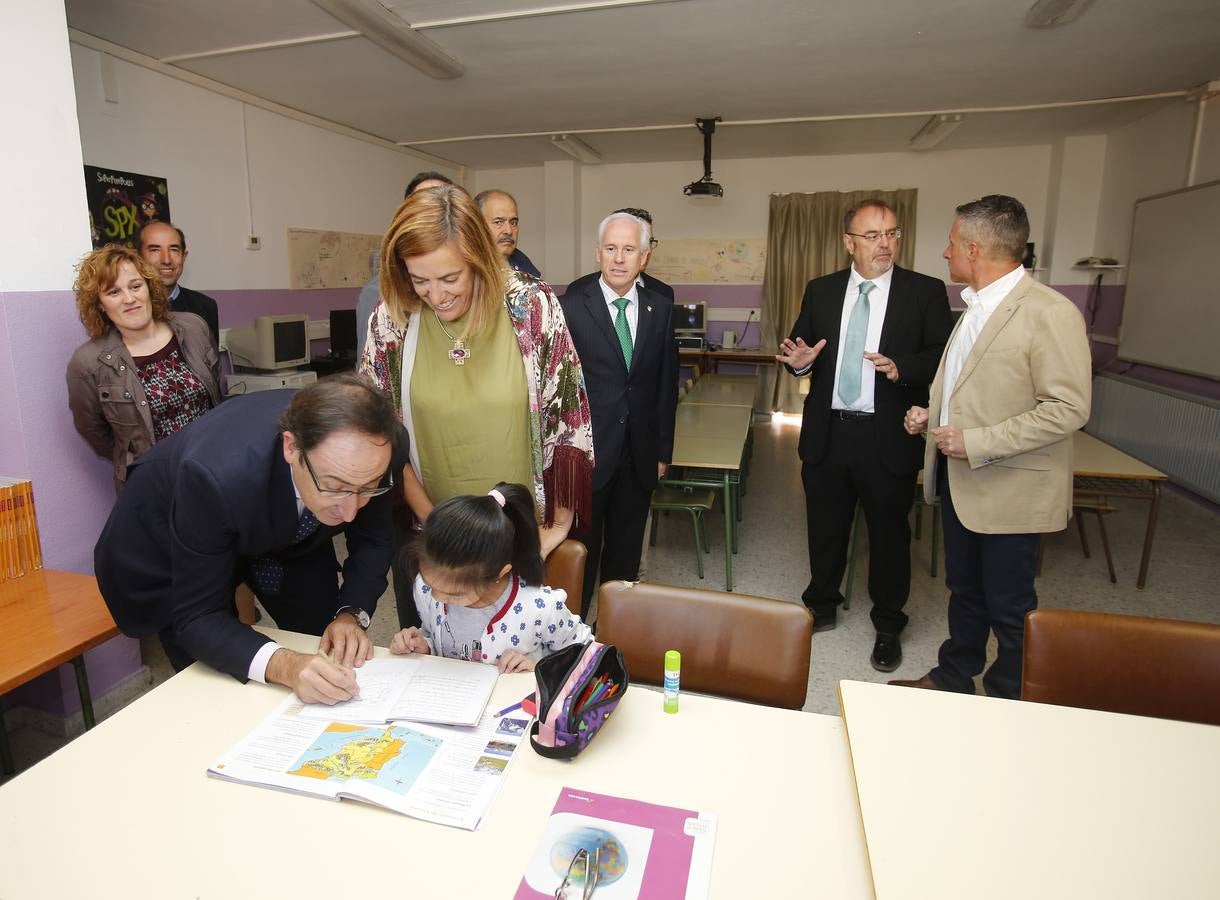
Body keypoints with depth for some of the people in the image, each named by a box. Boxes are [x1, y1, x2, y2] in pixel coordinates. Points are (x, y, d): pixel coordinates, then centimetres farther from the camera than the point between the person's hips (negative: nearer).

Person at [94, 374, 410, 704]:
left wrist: (351, 614, -29)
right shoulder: (215, 475, -42)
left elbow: (372, 541, -13)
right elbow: (197, 618, -33)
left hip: (284, 535, 3)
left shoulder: (370, 456, -32)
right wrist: (283, 666, -49)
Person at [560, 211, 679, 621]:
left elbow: (667, 384, 8)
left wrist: (663, 450, 7)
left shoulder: (661, 309, 5)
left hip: (639, 456, 3)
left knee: (626, 554, 15)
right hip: (589, 452, -3)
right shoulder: (571, 307, -6)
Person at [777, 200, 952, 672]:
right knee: (825, 528, 16)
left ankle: (888, 627, 31)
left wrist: (901, 367, -24)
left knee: (889, 534, 11)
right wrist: (798, 360, -12)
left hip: (888, 439, -2)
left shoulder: (926, 292, -2)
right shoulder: (820, 291, 6)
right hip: (827, 434, 3)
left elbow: (943, 357, -6)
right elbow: (800, 347, 11)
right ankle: (821, 606, 38)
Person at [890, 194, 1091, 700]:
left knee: (1009, 609, 8)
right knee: (964, 591, 21)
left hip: (1008, 489, -8)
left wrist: (977, 443, -23)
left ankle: (1009, 704, 29)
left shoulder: (1049, 313, -17)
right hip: (959, 481, 8)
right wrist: (932, 414, 4)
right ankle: (954, 677, 39)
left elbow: (1068, 408, -21)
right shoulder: (975, 308, 10)